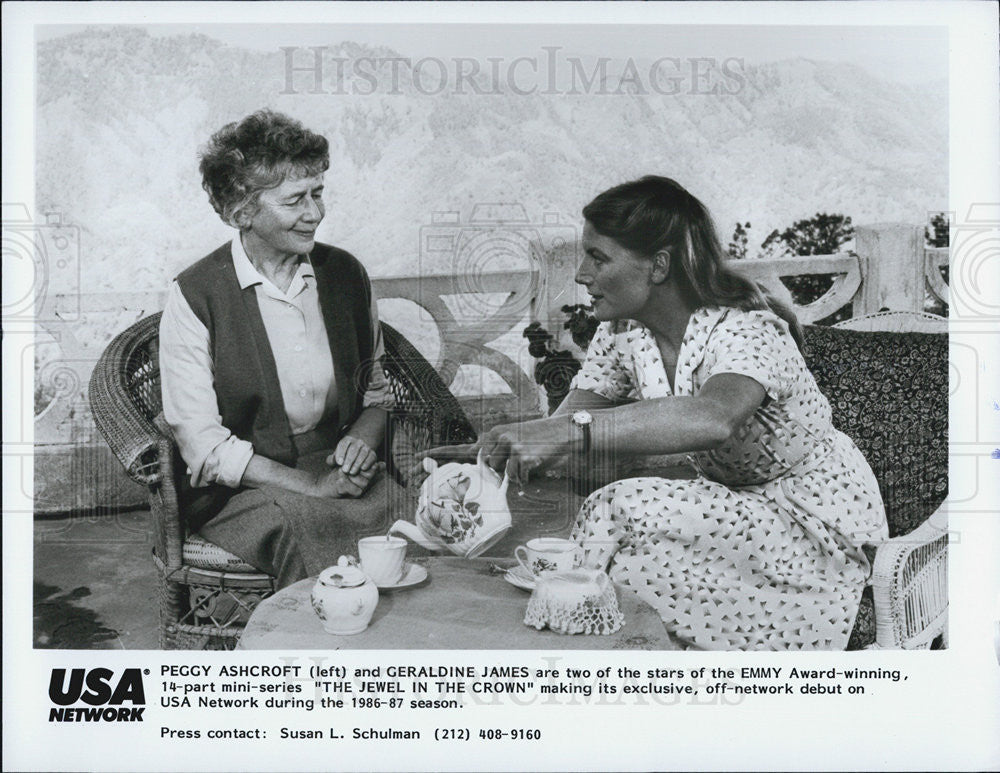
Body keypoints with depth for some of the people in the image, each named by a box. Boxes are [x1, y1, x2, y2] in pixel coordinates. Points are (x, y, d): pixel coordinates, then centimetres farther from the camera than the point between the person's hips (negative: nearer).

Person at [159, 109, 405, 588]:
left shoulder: (345, 274, 8)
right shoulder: (193, 296, -6)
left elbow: (377, 390, 19)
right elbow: (202, 444, -8)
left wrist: (363, 434, -4)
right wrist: (308, 484, -16)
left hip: (342, 472, 4)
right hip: (240, 490, -3)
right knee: (303, 528, -35)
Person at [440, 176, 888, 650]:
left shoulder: (746, 331, -27)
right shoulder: (622, 333, -4)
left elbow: (713, 418, -49)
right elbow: (564, 422, -10)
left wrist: (568, 433, -56)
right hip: (735, 505, 6)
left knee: (623, 510, -25)